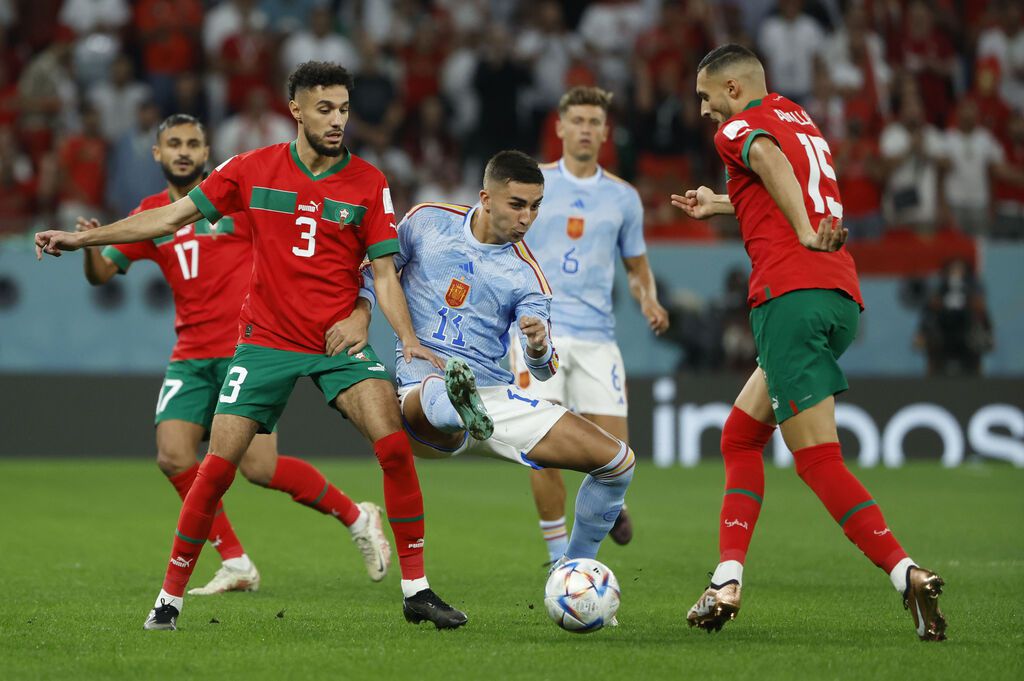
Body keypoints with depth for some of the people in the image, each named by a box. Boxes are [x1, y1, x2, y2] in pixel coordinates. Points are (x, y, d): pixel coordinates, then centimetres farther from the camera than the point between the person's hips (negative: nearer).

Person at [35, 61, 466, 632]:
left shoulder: (369, 183, -1)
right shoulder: (254, 170, 0)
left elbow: (385, 271, -2)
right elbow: (175, 216, 7)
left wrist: (408, 338, -18)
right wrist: (83, 238, 5)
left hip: (338, 341, 0)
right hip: (267, 341, 0)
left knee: (395, 444, -18)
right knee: (218, 466, -6)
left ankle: (417, 589, -9)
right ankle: (171, 596, 9)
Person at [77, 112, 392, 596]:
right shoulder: (150, 216, 11)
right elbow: (101, 274, 9)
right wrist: (90, 246, -13)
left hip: (246, 349, -5)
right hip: (191, 354, 5)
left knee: (259, 467, -13)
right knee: (173, 457, -12)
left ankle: (356, 517, 10)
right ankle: (236, 565, 1)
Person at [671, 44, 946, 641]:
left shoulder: (738, 129, 3)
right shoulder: (800, 118, 26)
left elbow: (768, 155, -20)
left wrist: (806, 235, -23)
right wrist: (721, 205, 52)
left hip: (789, 292, -8)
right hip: (843, 295, 8)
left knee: (819, 460, -11)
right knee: (740, 436, 18)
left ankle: (908, 574, -25)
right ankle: (727, 582, 12)